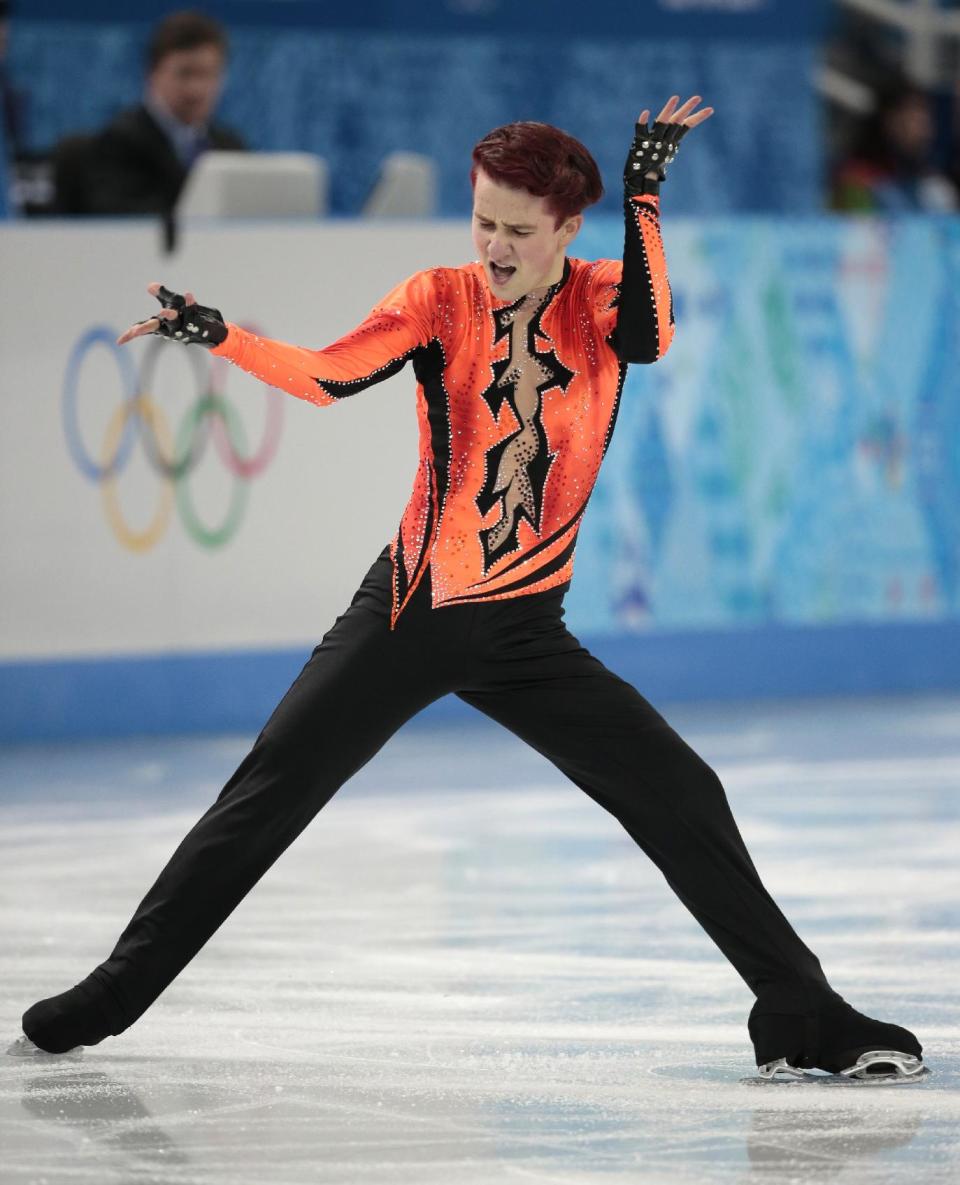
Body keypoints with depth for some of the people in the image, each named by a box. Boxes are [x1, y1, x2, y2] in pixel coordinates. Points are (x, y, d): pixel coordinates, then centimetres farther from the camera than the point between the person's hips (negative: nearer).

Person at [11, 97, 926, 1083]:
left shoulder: (601, 298, -1)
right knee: (267, 797, -1)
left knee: (683, 800, -7)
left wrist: (642, 200, -31)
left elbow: (648, 341, -25)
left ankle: (803, 1016, 3)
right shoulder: (441, 300, -4)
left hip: (526, 633, 1)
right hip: (408, 613, 0)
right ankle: (110, 997, 10)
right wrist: (216, 335, -35)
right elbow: (330, 376, -19)